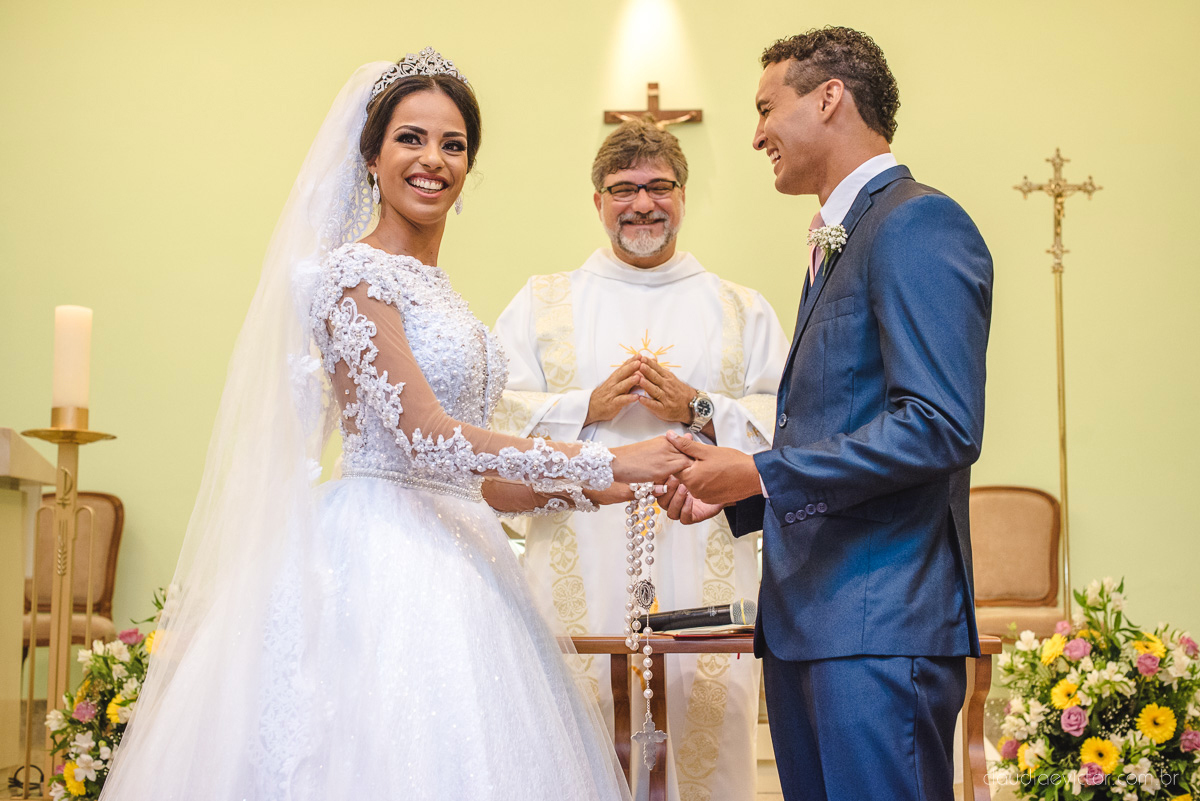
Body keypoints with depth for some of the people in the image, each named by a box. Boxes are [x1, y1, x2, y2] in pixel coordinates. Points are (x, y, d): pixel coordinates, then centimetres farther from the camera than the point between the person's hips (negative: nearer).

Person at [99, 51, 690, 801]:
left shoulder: (435, 288, 17)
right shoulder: (353, 272, -9)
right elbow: (428, 438, -19)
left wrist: (580, 490, 15)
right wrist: (605, 461, -17)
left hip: (451, 557, 8)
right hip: (383, 561, -8)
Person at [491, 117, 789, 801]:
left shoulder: (744, 310, 15)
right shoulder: (542, 303, 15)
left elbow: (789, 426, 5)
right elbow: (496, 415, 5)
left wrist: (701, 411, -9)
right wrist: (588, 408, -8)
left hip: (702, 563, 0)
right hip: (580, 563, 0)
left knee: (706, 739, -4)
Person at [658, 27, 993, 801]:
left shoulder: (918, 223, -10)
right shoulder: (838, 244, 21)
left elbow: (942, 427, -20)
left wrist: (763, 473, -15)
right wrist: (733, 490, 12)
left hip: (880, 625, -9)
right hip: (806, 621, 9)